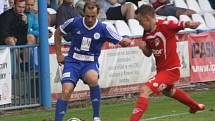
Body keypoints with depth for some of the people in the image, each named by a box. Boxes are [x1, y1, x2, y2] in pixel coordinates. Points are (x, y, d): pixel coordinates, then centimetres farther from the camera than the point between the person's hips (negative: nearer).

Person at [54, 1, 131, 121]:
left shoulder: (103, 29, -8)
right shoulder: (74, 22, -6)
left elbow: (121, 41, -4)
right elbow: (58, 32, 12)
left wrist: (126, 42, -27)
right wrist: (59, 54, 10)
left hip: (90, 63, -1)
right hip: (72, 62, 1)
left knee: (93, 79, -34)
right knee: (66, 92, -21)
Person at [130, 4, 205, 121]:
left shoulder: (165, 25, -22)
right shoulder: (147, 33, 0)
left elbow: (184, 24, -21)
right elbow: (148, 53, 10)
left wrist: (190, 24, -46)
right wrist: (143, 48, -13)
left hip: (170, 69, -10)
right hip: (161, 69, 10)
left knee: (144, 90, -23)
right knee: (168, 91, 36)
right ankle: (196, 106, 57)